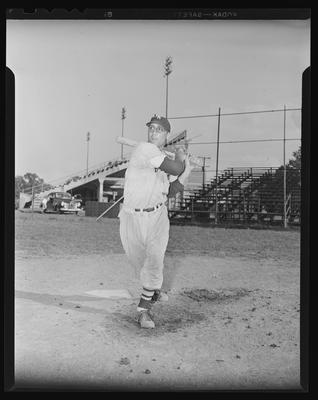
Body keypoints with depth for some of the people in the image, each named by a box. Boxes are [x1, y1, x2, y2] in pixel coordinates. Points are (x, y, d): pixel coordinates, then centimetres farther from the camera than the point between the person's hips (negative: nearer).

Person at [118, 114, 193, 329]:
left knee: (154, 260, -10)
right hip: (132, 217, -3)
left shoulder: (168, 159, 9)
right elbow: (175, 168, -21)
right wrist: (180, 157, -1)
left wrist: (186, 174, 0)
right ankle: (154, 288, 40)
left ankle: (144, 308, 5)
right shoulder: (144, 149, -14)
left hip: (157, 216, 4)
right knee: (139, 260, 9)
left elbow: (170, 193, 6)